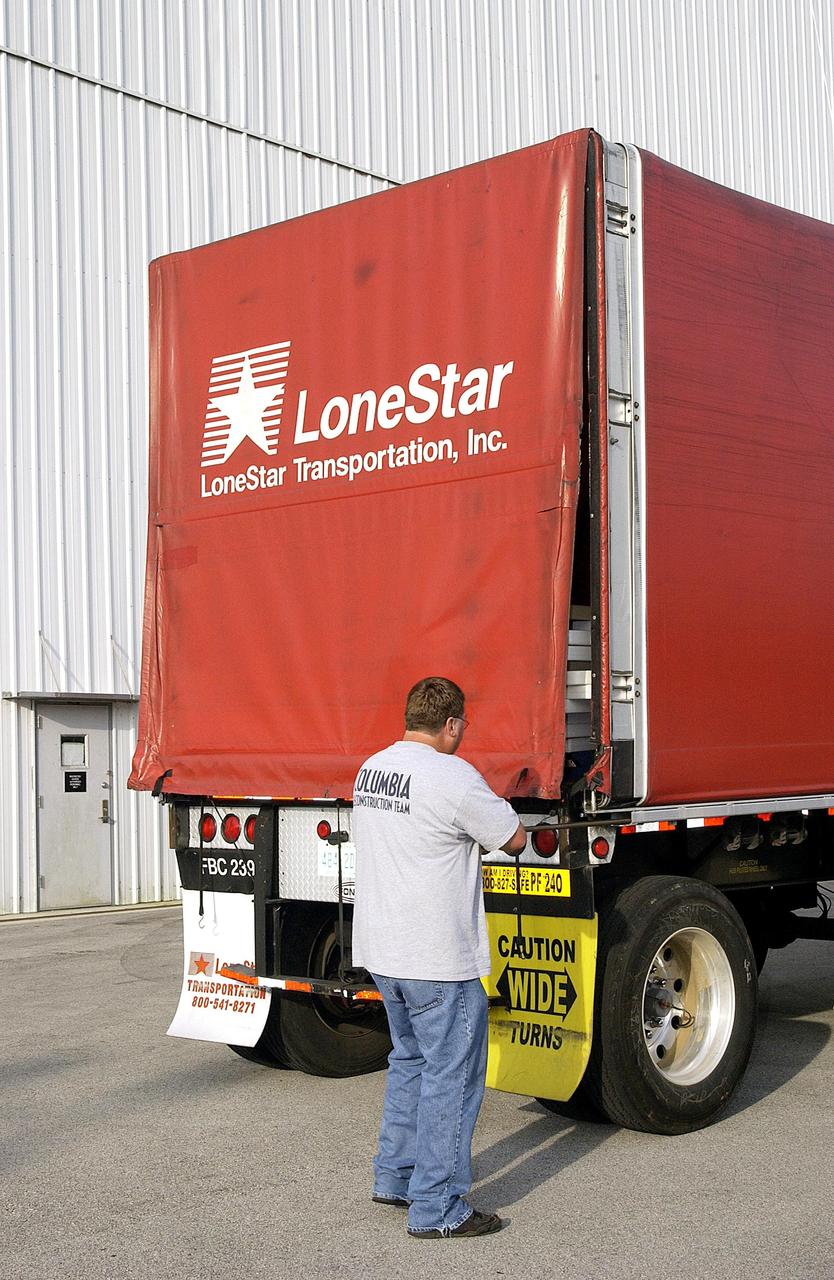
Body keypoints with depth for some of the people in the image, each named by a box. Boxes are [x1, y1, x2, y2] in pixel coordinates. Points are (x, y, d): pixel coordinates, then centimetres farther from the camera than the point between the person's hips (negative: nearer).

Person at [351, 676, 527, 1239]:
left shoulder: (371, 768, 8)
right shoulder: (454, 776, -17)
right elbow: (514, 839, -8)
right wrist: (497, 814, 14)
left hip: (380, 950, 9)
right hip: (437, 960, -9)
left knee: (410, 1060, 24)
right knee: (451, 1076, 2)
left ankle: (394, 1176, 33)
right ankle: (437, 1208, 8)